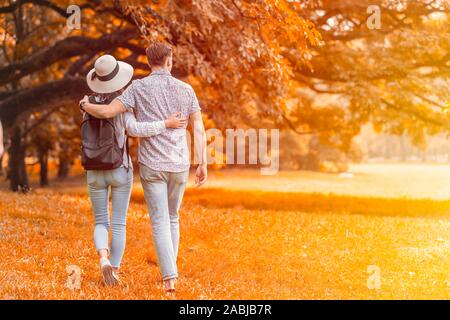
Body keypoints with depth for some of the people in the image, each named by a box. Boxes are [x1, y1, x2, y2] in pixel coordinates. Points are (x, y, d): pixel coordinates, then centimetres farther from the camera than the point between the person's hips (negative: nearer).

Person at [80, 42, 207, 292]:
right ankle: (170, 271, 25)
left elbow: (107, 112, -12)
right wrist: (203, 165, 5)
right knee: (172, 218, 21)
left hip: (152, 166, -2)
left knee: (160, 223, 0)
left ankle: (170, 278, -12)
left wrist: (86, 105, 12)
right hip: (179, 166, 2)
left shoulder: (139, 88, -4)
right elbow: (199, 129, 0)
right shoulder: (186, 89, 4)